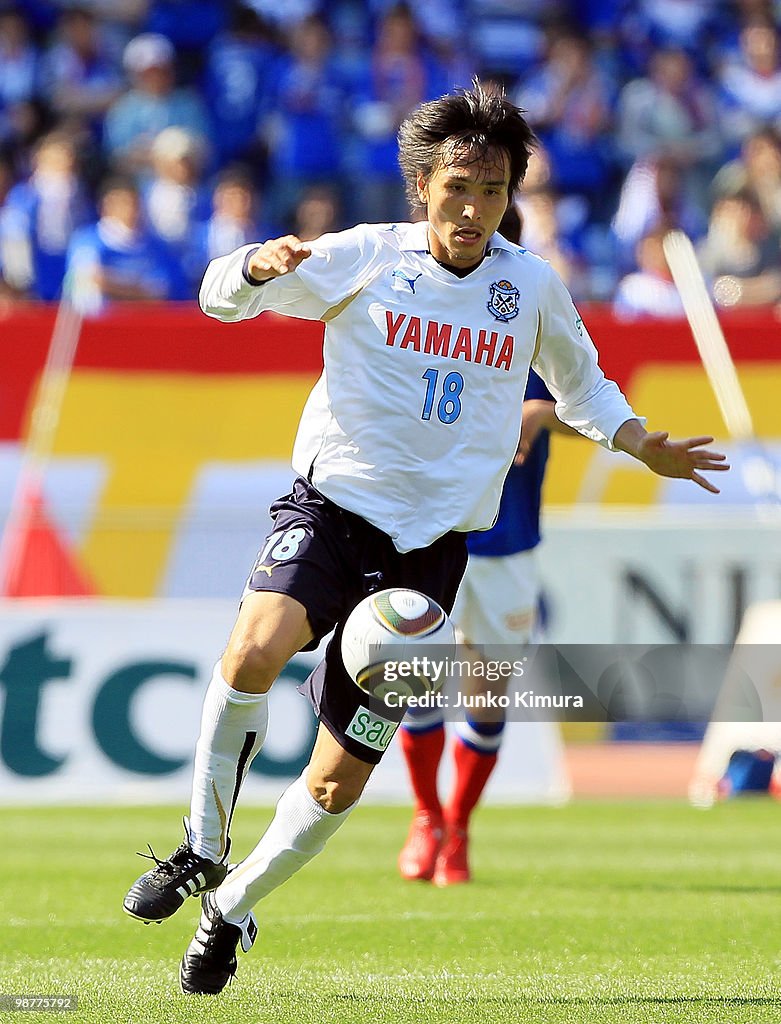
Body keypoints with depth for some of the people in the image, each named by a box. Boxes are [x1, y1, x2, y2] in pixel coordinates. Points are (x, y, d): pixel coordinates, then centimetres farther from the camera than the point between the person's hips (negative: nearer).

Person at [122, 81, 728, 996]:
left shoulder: (531, 286, 6)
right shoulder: (367, 259, -1)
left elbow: (582, 386, 24)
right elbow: (223, 296, -3)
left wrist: (645, 446, 7)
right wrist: (258, 266, -26)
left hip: (431, 545, 2)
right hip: (332, 507, -2)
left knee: (339, 779, 2)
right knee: (256, 650, -34)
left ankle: (234, 907, 26)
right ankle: (202, 851, -15)